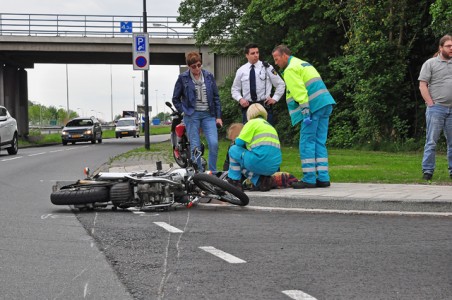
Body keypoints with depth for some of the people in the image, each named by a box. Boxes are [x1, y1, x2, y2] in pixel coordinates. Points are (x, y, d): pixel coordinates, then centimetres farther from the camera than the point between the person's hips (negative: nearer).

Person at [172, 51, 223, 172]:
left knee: (214, 144, -11)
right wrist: (184, 111, -3)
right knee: (195, 147, -1)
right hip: (192, 115, -1)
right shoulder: (183, 78, 1)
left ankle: (212, 172, 2)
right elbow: (175, 99, 8)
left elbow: (216, 97, 10)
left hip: (208, 115, 2)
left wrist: (218, 116, 5)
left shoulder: (209, 76, 7)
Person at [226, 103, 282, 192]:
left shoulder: (253, 122, 3)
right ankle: (260, 180, 6)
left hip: (260, 163, -8)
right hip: (274, 168, 8)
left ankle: (234, 182, 12)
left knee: (234, 150, 13)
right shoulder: (270, 126, 27)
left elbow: (239, 142, -2)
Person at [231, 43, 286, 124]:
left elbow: (281, 84, 8)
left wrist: (275, 98, -2)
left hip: (264, 105, -1)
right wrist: (240, 99, -4)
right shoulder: (241, 70, 6)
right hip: (247, 107, 1)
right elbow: (235, 89, 14)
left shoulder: (267, 67, 2)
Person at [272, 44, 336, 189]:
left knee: (307, 142, -5)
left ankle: (309, 179, -5)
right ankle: (323, 178, 8)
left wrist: (305, 111, -20)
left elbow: (299, 92, -15)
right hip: (325, 104, 9)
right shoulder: (303, 64, 26)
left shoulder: (291, 69, -4)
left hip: (313, 106, -9)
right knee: (320, 142, 10)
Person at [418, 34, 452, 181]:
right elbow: (422, 85, -3)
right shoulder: (430, 63, 2)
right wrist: (431, 104, -10)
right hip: (436, 108, -4)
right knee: (431, 141, -5)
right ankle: (427, 171, -2)